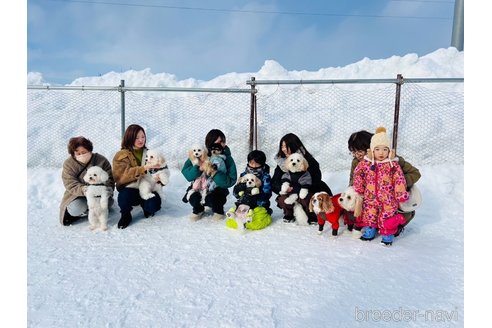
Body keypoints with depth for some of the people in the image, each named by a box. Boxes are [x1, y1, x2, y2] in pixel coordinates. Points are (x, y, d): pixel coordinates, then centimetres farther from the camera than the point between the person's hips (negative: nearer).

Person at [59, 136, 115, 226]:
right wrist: (82, 189, -38)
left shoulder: (101, 160, -6)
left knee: (108, 202, -30)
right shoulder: (68, 164, -6)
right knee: (76, 209, -32)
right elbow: (70, 184, -16)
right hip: (77, 195, -1)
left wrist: (109, 188, -29)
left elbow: (109, 178, -5)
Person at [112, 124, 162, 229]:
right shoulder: (121, 155, -3)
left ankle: (144, 205, 13)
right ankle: (125, 215, 0)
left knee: (153, 205, -27)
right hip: (130, 189, -2)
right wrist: (144, 168, -35)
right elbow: (124, 174, -21)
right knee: (124, 196, -36)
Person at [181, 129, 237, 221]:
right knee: (193, 198, -26)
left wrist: (215, 174, -33)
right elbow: (185, 172, -15)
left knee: (211, 198, -31)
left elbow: (231, 181, -19)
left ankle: (218, 210, 7)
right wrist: (199, 168, -33)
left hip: (218, 189, -1)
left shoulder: (227, 158, -12)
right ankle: (198, 209, 13)